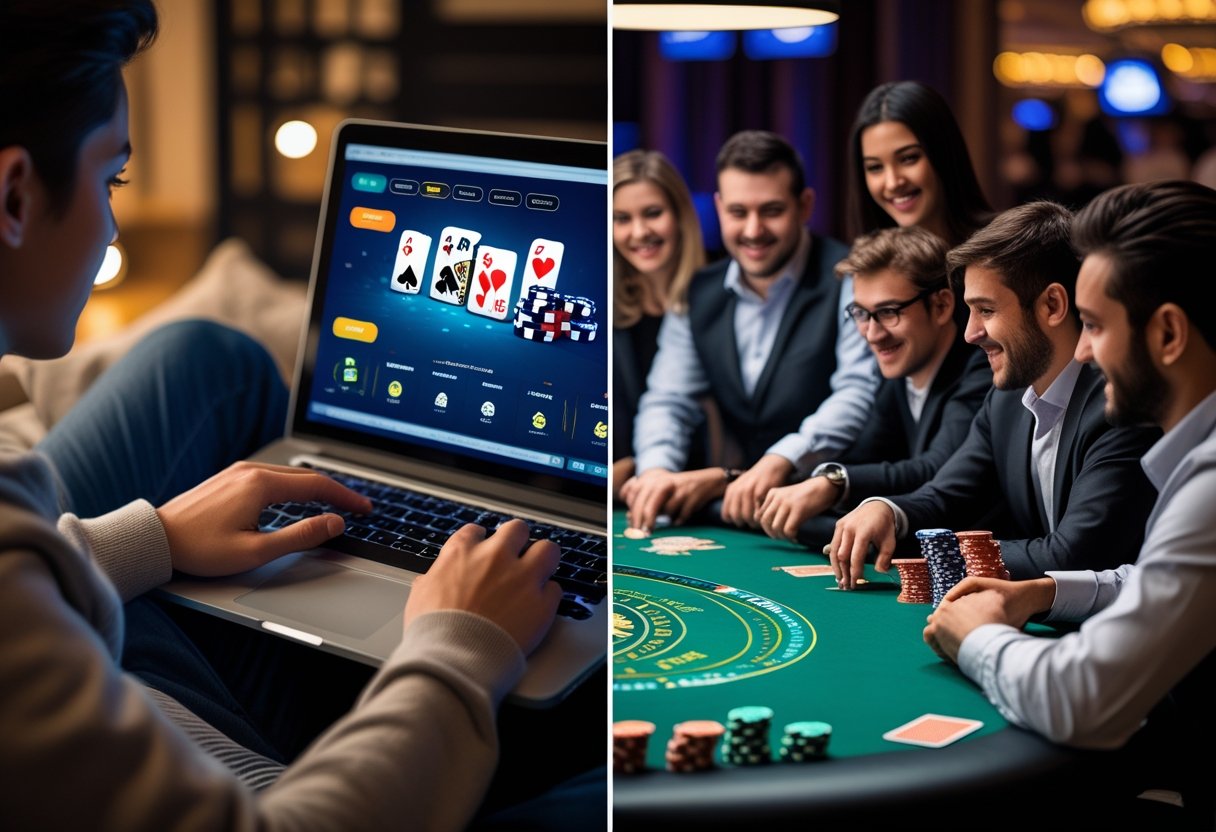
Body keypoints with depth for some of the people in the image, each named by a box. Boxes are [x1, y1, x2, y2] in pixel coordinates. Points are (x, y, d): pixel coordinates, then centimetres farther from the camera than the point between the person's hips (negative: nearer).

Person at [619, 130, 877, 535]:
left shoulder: (849, 280, -8)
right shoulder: (697, 297, 10)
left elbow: (860, 393, -19)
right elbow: (667, 401, 7)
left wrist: (781, 460, -33)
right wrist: (656, 469, -15)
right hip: (740, 508, 5)